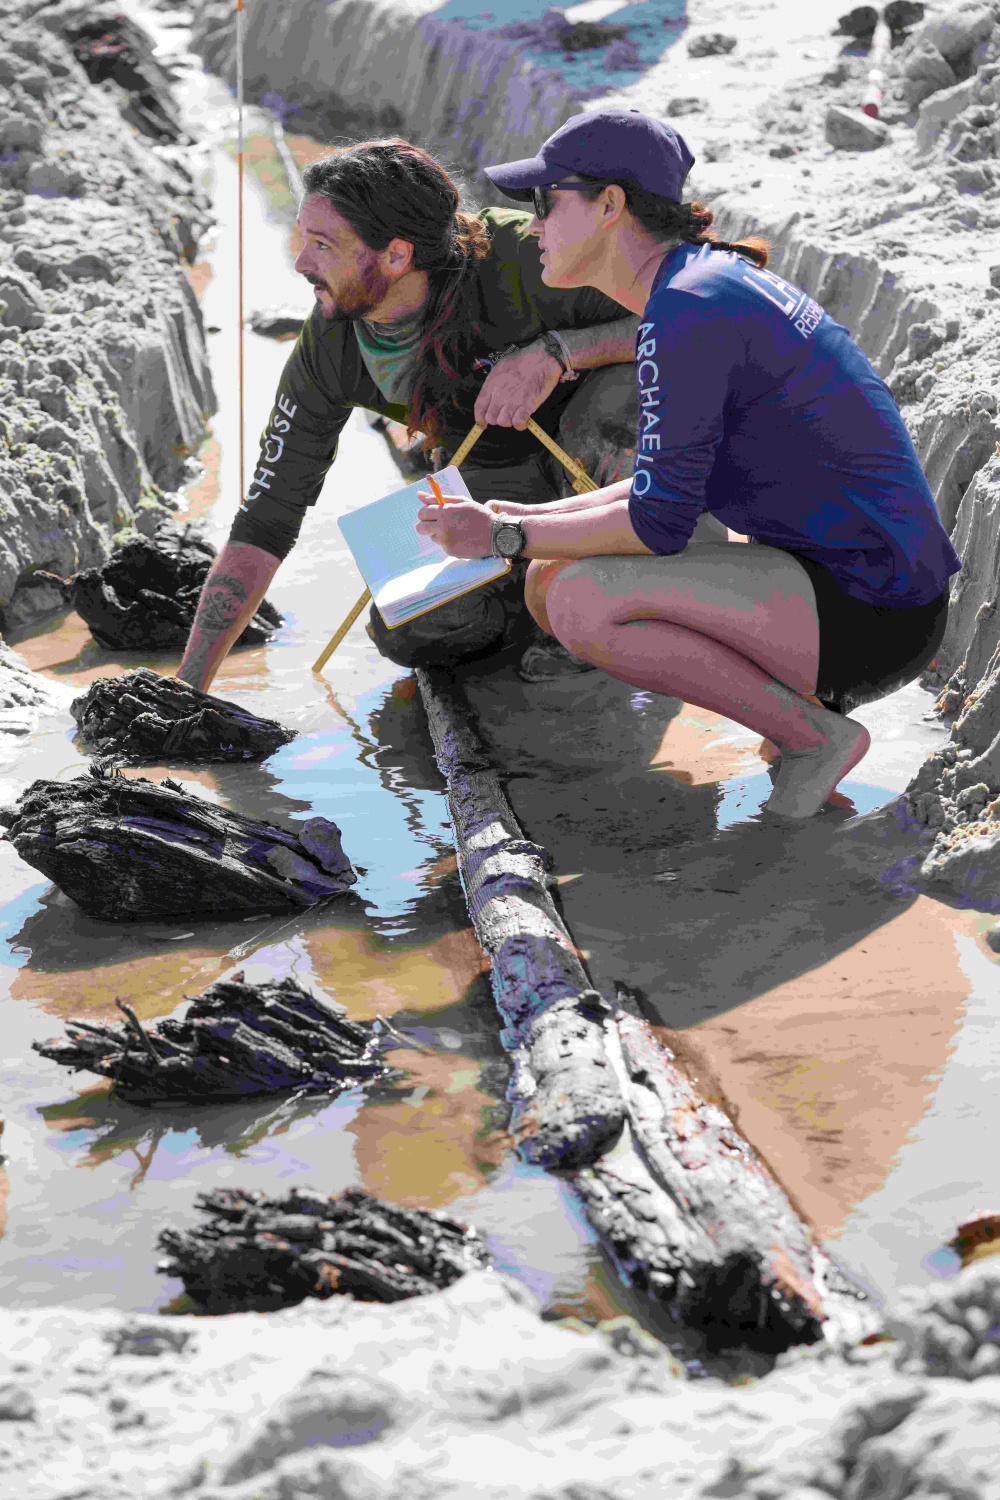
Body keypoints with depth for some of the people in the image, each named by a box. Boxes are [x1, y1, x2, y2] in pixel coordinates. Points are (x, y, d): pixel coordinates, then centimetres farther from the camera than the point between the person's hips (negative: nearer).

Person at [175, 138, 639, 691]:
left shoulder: (518, 258, -36)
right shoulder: (327, 350, -22)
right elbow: (265, 523, -17)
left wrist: (554, 351, -49)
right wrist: (186, 690, -21)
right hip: (499, 476, 4)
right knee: (407, 633, -14)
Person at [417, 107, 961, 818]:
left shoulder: (691, 307, -19)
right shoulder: (706, 278, 12)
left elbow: (660, 522, -20)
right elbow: (676, 479, 18)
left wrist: (507, 538, -10)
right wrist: (531, 518, 10)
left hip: (875, 613, -10)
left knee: (581, 602, -22)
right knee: (549, 583, 8)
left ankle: (814, 734, -7)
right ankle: (796, 699, 9)